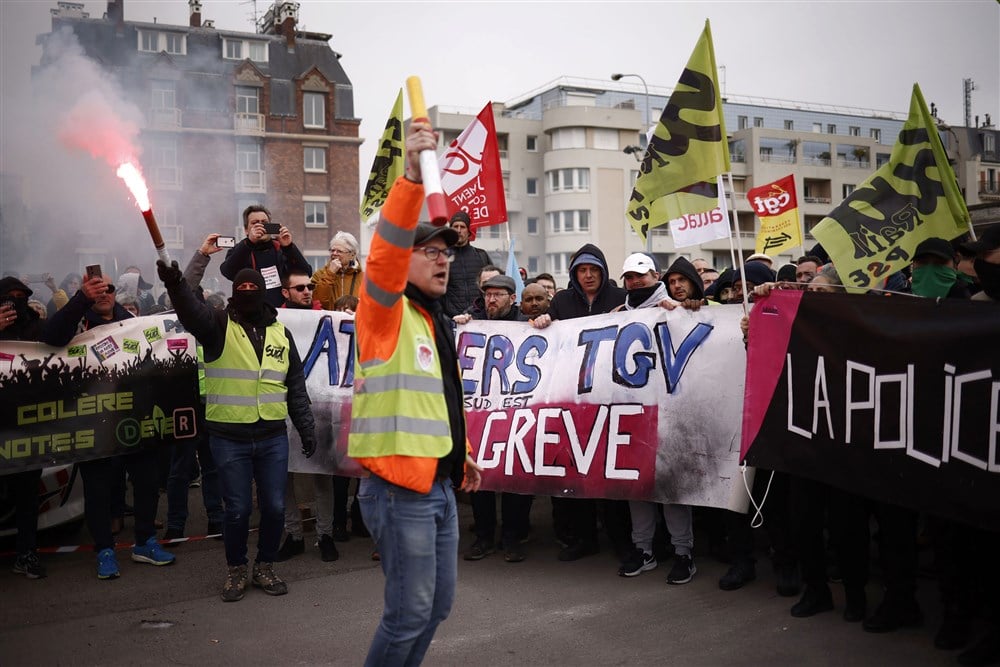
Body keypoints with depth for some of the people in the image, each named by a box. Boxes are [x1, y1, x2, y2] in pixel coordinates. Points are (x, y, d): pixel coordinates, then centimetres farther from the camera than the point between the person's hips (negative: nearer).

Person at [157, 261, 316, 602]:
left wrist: (306, 427, 11)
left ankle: (265, 567, 28)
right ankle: (236, 570, 26)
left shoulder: (281, 332, 10)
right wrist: (176, 285, -46)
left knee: (274, 507, 7)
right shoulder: (219, 325, -1)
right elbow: (192, 312, -25)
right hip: (229, 439, -3)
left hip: (273, 437, 3)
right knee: (237, 510, 4)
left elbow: (295, 385, 14)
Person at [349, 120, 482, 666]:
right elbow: (386, 252, -29)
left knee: (437, 605, 17)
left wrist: (460, 453, 29)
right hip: (399, 489, -8)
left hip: (438, 485, 9)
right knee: (409, 612, -1)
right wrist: (412, 176, -40)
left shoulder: (436, 321, 16)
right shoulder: (387, 313, -9)